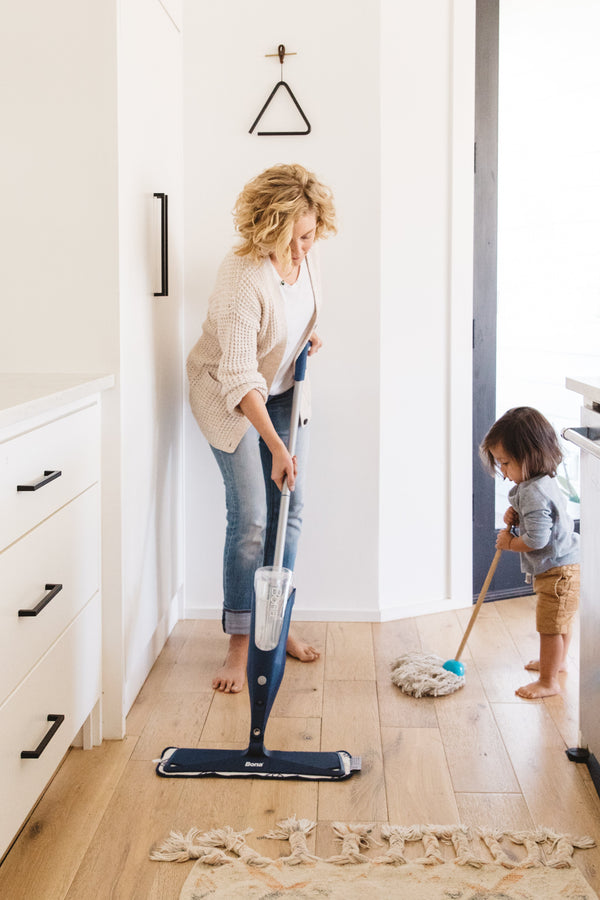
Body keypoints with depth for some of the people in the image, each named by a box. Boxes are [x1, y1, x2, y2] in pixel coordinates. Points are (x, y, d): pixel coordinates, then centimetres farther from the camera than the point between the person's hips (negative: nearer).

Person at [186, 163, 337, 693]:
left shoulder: (306, 254, -10)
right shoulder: (242, 276, -32)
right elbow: (240, 378, -36)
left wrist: (306, 335, 0)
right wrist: (276, 446, -41)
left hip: (286, 391, 7)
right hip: (230, 400, -7)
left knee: (290, 510, 7)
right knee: (250, 520, -10)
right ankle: (239, 643, 1)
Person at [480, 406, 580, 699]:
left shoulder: (534, 493, -28)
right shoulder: (543, 482, 4)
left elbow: (536, 539, -32)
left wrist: (510, 543, -14)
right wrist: (515, 518, 0)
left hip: (558, 571, -11)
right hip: (561, 567, 11)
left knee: (550, 626, 0)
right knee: (560, 622, 27)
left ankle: (548, 682, 12)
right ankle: (558, 661, 46)